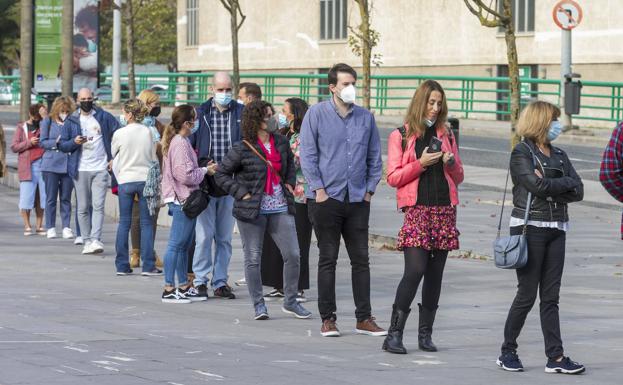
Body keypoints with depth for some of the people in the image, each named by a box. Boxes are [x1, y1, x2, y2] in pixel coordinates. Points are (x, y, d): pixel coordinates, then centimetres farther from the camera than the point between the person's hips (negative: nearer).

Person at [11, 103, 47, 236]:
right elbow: (14, 147, 4)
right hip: (27, 166, -2)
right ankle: (27, 226, 0)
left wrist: (46, 117, -7)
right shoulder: (22, 127, 8)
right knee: (27, 197, -5)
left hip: (43, 165, 2)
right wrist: (29, 142, -10)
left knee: (41, 197, 4)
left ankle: (39, 226, 10)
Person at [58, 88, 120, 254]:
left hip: (101, 168, -1)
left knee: (98, 206, -11)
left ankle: (96, 240, -16)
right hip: (81, 170, 1)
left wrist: (114, 158, -1)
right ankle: (87, 241, 7)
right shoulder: (71, 121, 8)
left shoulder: (104, 117, 5)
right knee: (83, 208, 2)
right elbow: (62, 145, 7)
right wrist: (74, 142, -13)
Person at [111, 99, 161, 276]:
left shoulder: (120, 134, -7)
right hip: (145, 179, 1)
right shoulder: (147, 132, -2)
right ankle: (148, 265, 0)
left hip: (125, 180, -1)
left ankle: (122, 265, 7)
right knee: (146, 223, 3)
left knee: (124, 223, 6)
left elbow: (113, 153, 8)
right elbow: (154, 157, 5)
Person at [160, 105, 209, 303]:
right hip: (182, 199, -11)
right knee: (176, 245, -8)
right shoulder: (180, 144, -16)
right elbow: (185, 175, -21)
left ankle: (184, 287, 21)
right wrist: (205, 171, -8)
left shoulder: (179, 141, 16)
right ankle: (169, 290, -7)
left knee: (184, 246, 15)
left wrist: (202, 169, 11)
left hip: (182, 200, 11)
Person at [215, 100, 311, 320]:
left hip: (280, 209, 4)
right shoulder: (242, 149, -9)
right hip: (252, 211, -4)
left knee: (293, 255, 0)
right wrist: (241, 192, -9)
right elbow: (221, 174, -2)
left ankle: (290, 302, 14)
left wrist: (289, 183, 12)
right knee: (253, 258, 2)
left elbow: (290, 164, 27)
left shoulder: (281, 143, 6)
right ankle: (258, 304, 13)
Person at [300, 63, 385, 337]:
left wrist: (369, 189, 6)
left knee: (361, 260, 4)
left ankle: (364, 318, 10)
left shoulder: (365, 117, 9)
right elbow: (307, 155, -3)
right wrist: (318, 189, -9)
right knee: (328, 260, 2)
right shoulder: (317, 114, -1)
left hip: (358, 200, 3)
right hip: (326, 199, -3)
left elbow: (375, 157, 14)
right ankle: (328, 318, 7)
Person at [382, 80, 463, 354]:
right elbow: (393, 177, -1)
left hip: (444, 209, 4)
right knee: (415, 269, -15)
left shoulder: (445, 135, 17)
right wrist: (420, 163, -12)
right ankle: (394, 334, -12)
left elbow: (458, 177, 21)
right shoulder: (400, 136, 6)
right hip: (416, 209, -4)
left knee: (435, 273, 4)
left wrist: (451, 163, -1)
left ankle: (425, 334, 9)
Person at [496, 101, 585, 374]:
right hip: (530, 227, -6)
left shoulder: (559, 156, 15)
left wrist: (550, 186, -11)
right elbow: (537, 186, -18)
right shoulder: (521, 153, -3)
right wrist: (565, 182, -4)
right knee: (527, 294, -4)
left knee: (550, 296, 4)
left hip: (556, 229, 6)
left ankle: (555, 357, 1)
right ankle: (508, 352, 8)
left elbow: (578, 192, 4)